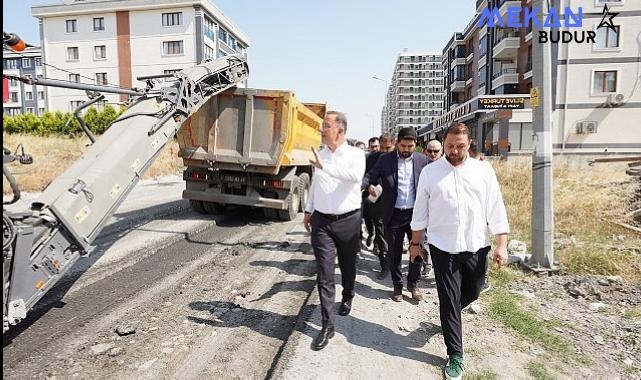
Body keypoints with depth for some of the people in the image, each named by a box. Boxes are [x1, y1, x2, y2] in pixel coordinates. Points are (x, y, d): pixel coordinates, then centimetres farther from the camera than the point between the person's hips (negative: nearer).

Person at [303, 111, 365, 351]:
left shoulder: (355, 154, -8)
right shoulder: (320, 155, 7)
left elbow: (356, 175, -31)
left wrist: (324, 166, -33)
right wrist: (308, 210, 21)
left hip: (348, 220, -2)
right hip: (322, 221, 3)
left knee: (348, 266, 18)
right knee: (324, 274, -1)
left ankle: (347, 298, 47)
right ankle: (327, 325, 6)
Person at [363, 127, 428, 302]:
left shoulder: (422, 160, 2)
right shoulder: (385, 160, -2)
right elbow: (370, 175, -6)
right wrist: (367, 185, -29)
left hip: (416, 213, 1)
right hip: (393, 215, -1)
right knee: (394, 253, 10)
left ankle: (413, 283, 28)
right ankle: (397, 285, 29)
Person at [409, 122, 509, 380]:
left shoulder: (484, 171, 0)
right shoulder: (430, 172, -2)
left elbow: (496, 209, 1)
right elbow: (420, 211, 2)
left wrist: (502, 245, -3)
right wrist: (415, 243, 6)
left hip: (476, 246, 2)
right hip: (443, 247, -2)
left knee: (472, 293, 17)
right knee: (449, 301, 5)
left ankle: (448, 316, 49)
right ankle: (455, 355, 21)